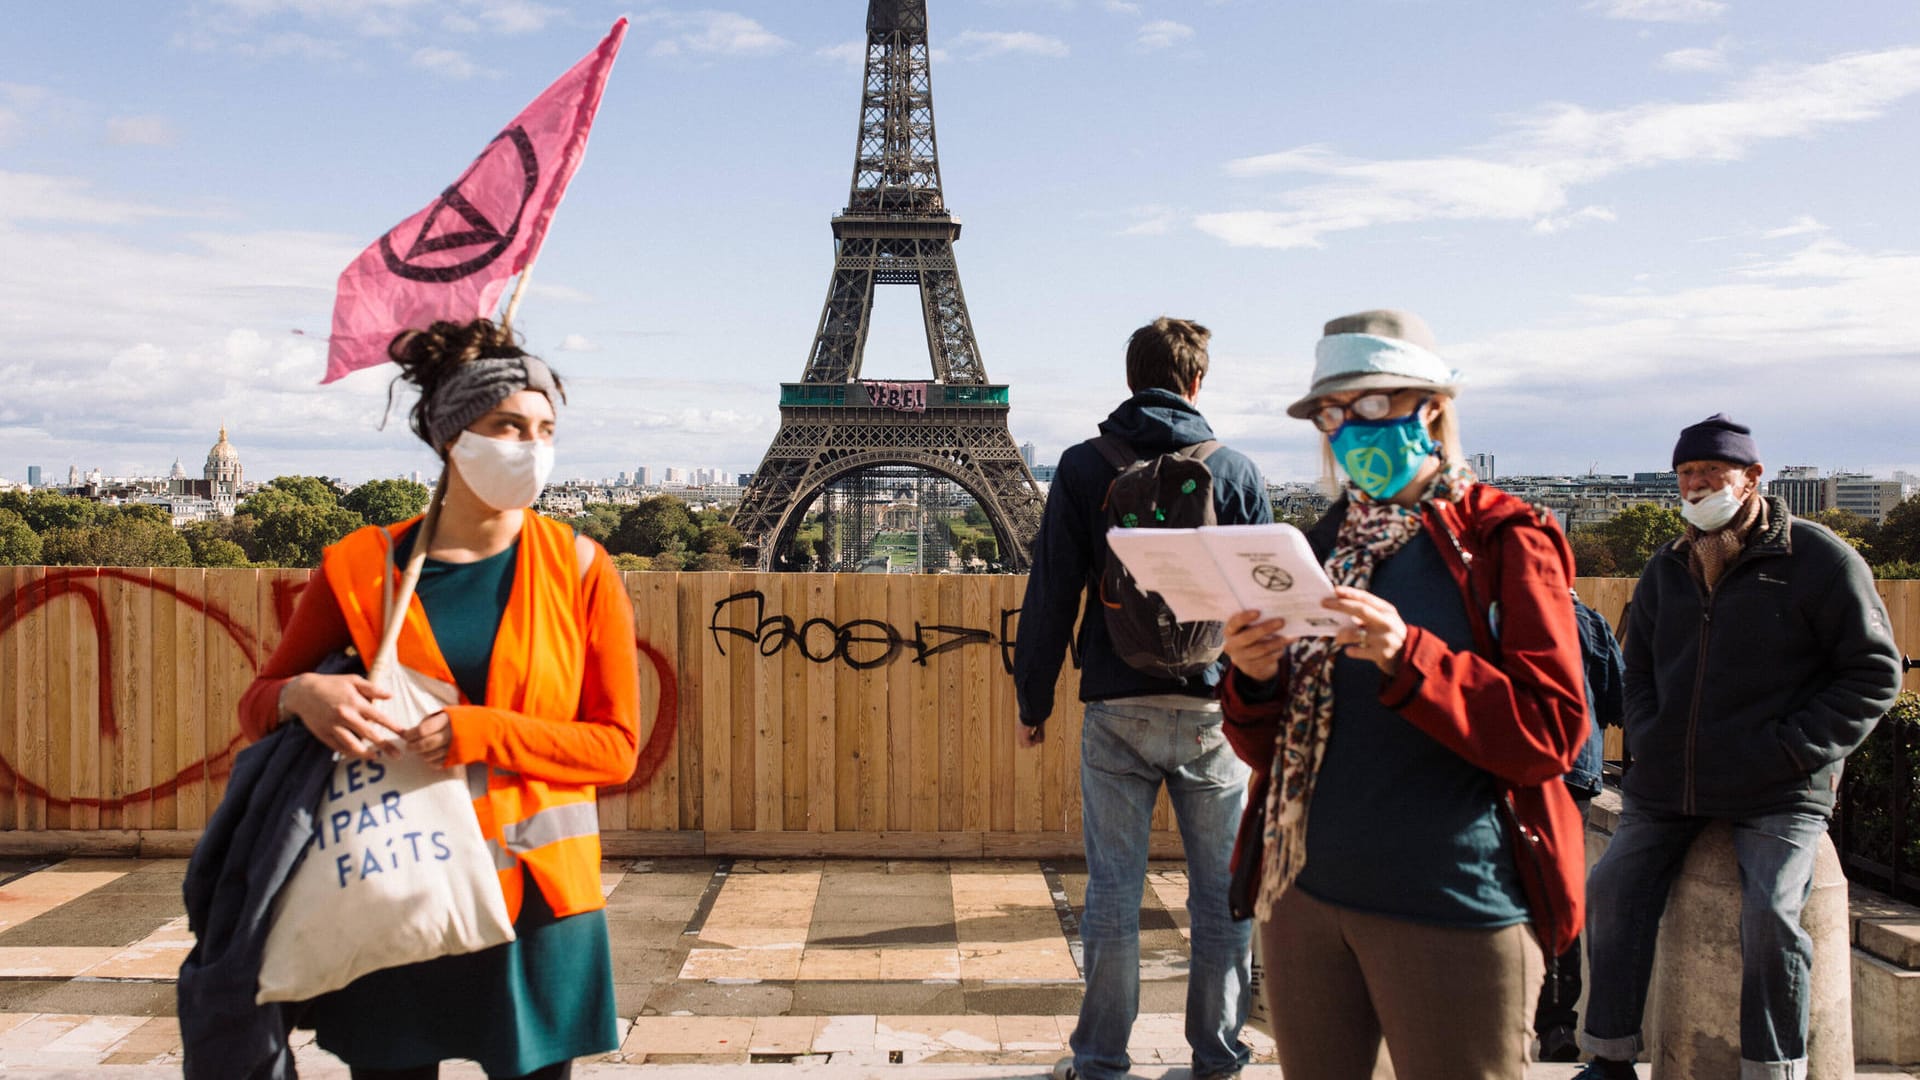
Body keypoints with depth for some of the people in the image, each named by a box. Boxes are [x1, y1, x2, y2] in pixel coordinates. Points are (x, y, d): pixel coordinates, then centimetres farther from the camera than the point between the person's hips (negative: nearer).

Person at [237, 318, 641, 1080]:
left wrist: (475, 733, -17)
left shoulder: (579, 569, -2)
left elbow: (616, 746, -4)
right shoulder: (363, 568, 0)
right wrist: (302, 696, -14)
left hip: (539, 891, 0)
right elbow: (258, 705, 10)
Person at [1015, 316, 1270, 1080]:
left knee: (1112, 889, 6)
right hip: (1213, 710, 0)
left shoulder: (1084, 468, 0)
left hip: (1117, 709, 0)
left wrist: (1032, 700, 9)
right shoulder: (1237, 472, 2)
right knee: (1221, 892, 11)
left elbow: (1050, 594, 0)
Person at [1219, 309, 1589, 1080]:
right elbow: (1271, 750, 13)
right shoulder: (1317, 550, 11)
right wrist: (1254, 681, -10)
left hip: (1452, 910, -5)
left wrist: (1406, 658, -25)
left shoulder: (1503, 539, -4)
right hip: (1305, 894, 5)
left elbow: (1552, 730, -13)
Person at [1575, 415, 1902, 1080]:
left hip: (1778, 794, -5)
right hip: (1666, 787, 5)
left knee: (1769, 913, -21)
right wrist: (1648, 742, 6)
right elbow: (1638, 668, 24)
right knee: (1613, 890, -4)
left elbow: (1874, 673, -4)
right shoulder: (1666, 570, 13)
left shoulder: (1817, 559, -3)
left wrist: (1792, 750, -12)